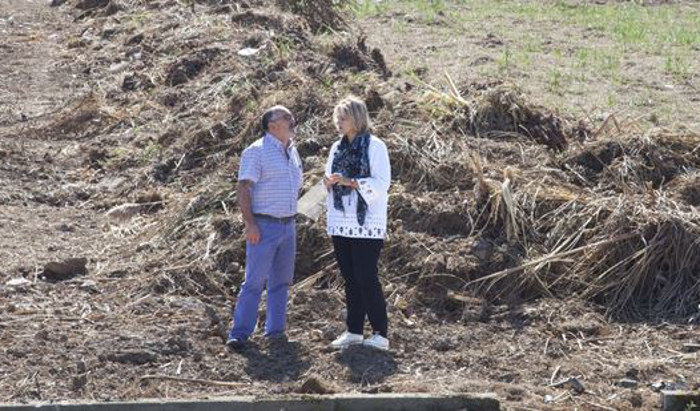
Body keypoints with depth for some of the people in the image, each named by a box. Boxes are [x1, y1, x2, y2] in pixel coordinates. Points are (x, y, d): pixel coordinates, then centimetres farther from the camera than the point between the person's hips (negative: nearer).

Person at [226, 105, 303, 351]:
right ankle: (239, 334, -8)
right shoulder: (257, 152, -9)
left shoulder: (293, 152, 14)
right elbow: (244, 188, -15)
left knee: (281, 281, 10)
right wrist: (250, 224, -21)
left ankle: (275, 330, 18)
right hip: (264, 226, -7)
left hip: (288, 226, 7)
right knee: (255, 281, -10)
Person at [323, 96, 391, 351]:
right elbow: (329, 182, 20)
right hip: (341, 224, 7)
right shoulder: (337, 148, 14)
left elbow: (381, 184, -13)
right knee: (350, 279, 9)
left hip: (366, 225, -7)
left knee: (367, 279, -9)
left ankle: (380, 334, -4)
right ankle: (354, 332, 15)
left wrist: (350, 182, -22)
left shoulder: (375, 147, -6)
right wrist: (329, 183, -3)